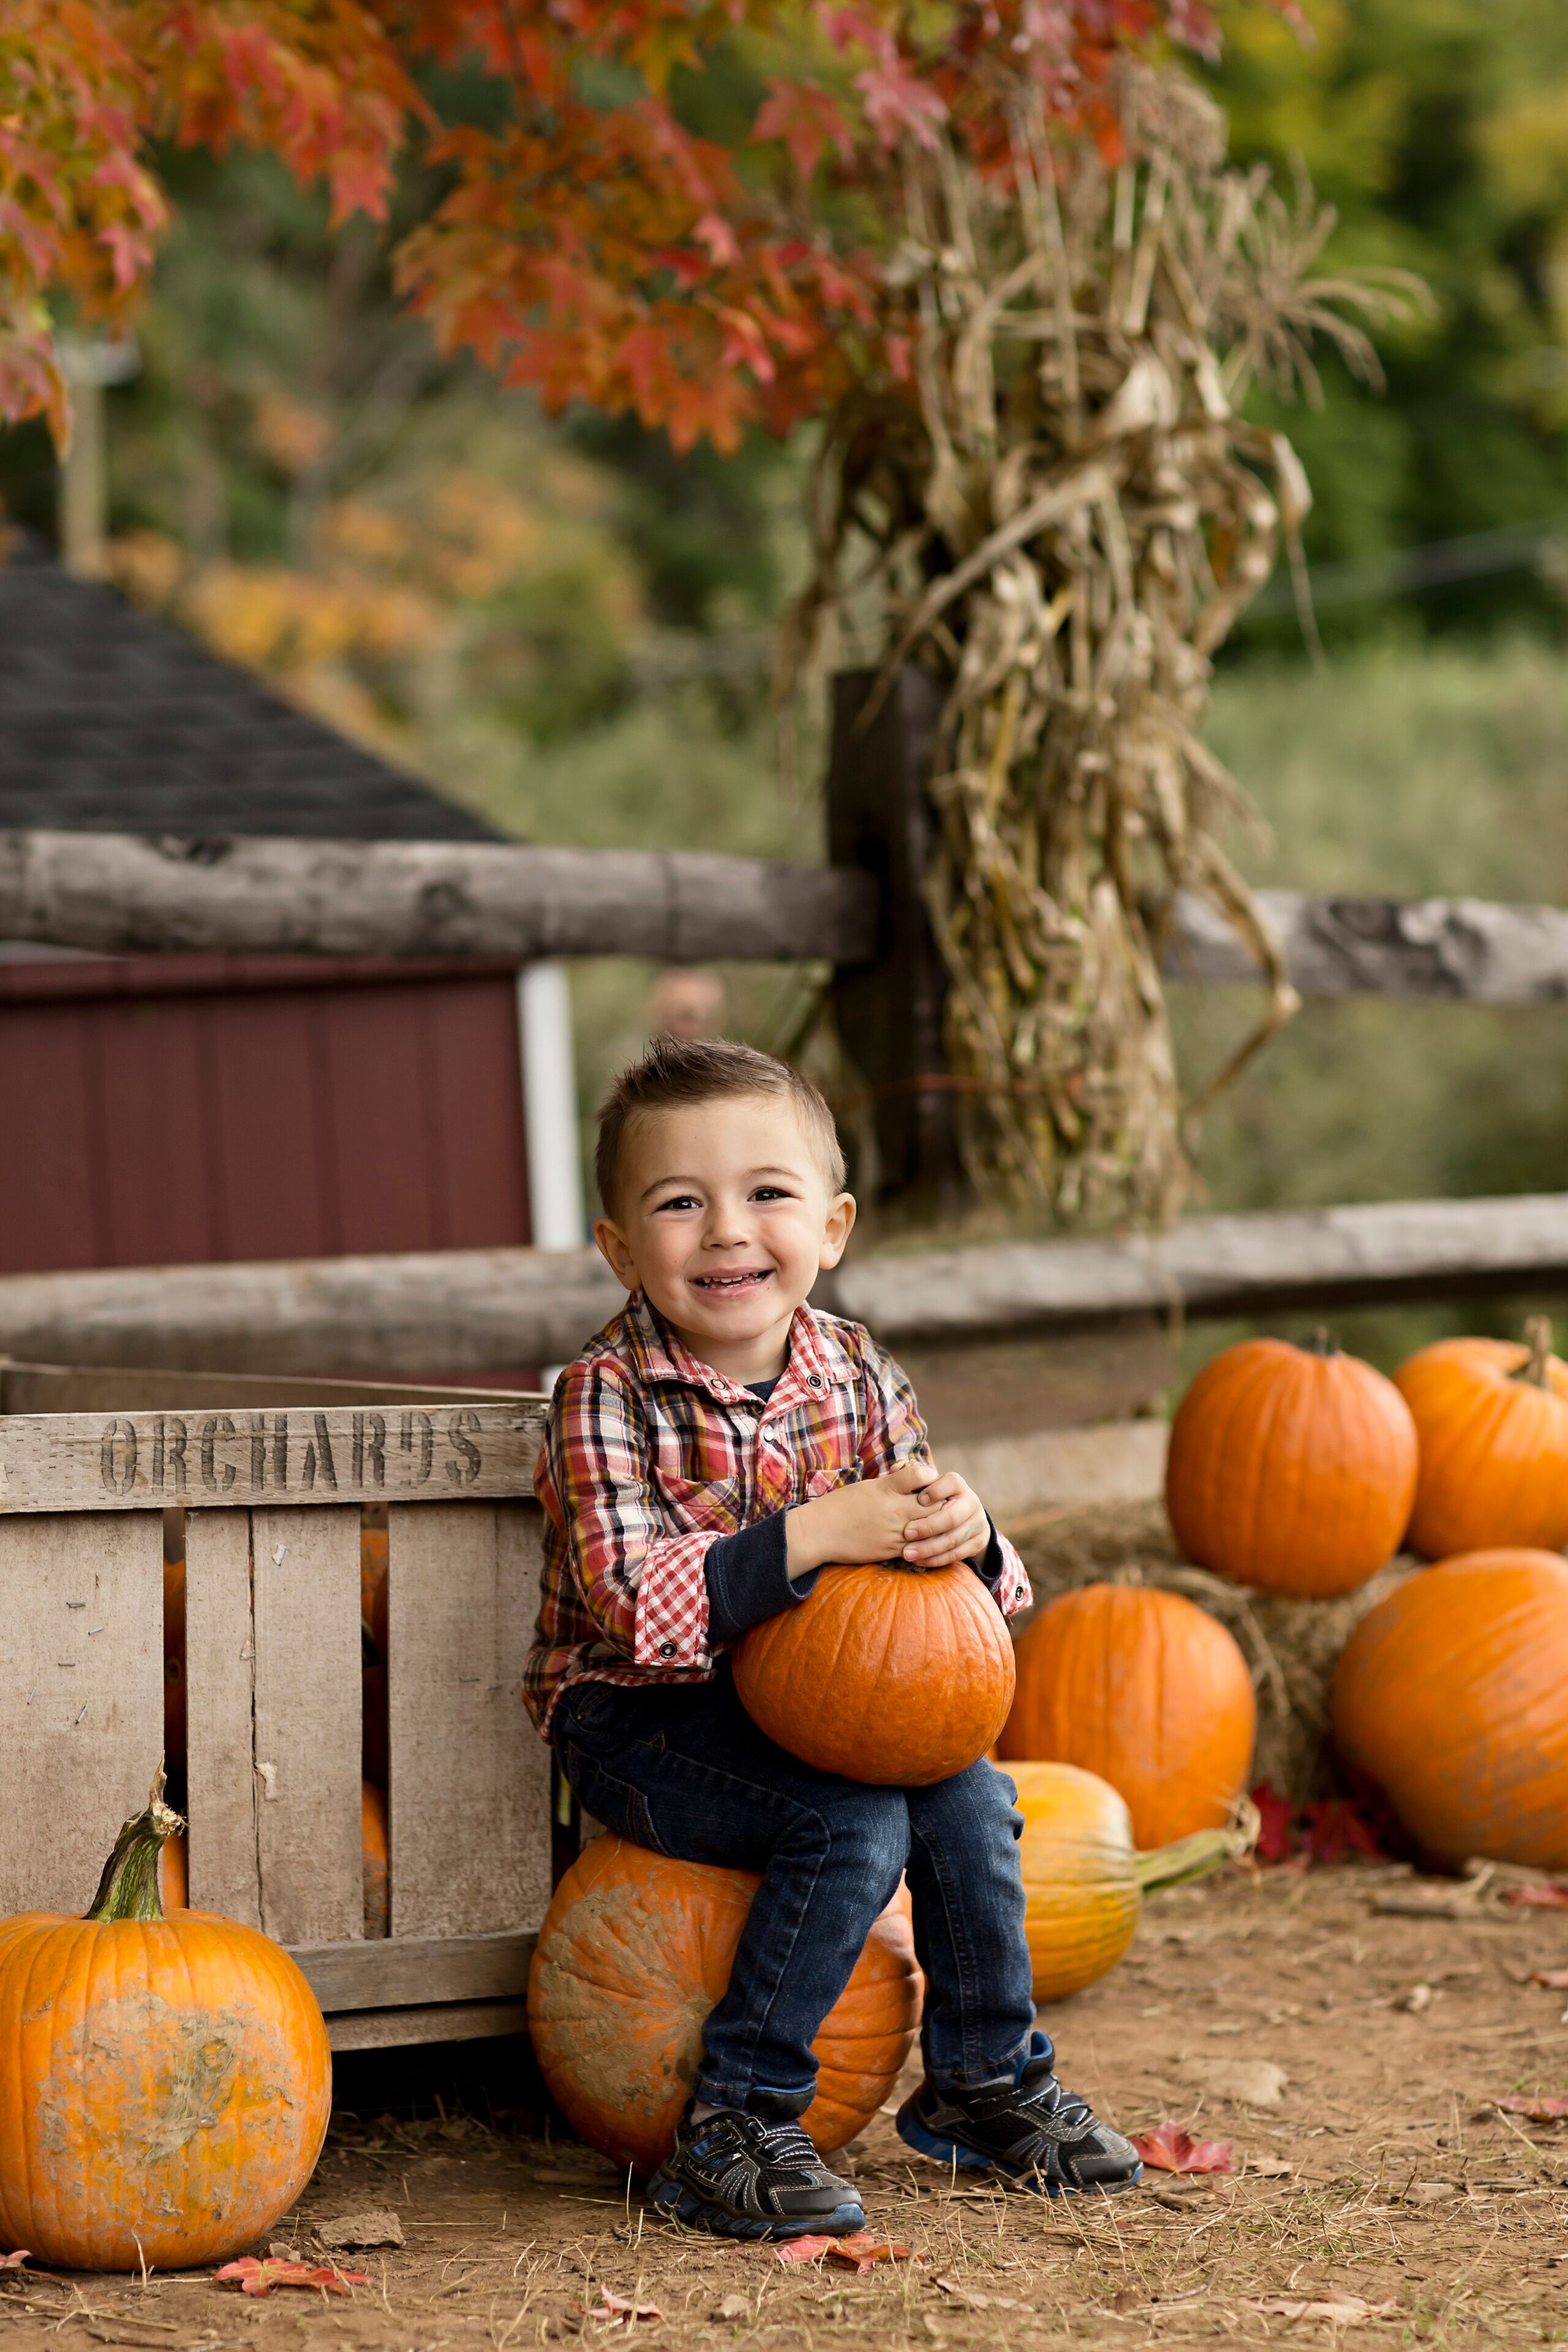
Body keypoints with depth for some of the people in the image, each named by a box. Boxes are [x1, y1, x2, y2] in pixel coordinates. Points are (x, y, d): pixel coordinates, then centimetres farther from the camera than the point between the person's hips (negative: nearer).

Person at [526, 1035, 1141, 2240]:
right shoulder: (609, 1393, -17)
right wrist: (816, 1536, -36)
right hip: (637, 1722, -6)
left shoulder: (858, 1375, -1)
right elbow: (629, 1604, -29)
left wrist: (962, 1534, -22)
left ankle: (985, 2080, 10)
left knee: (968, 1796, -13)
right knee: (856, 1824, -26)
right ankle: (731, 2127, -18)